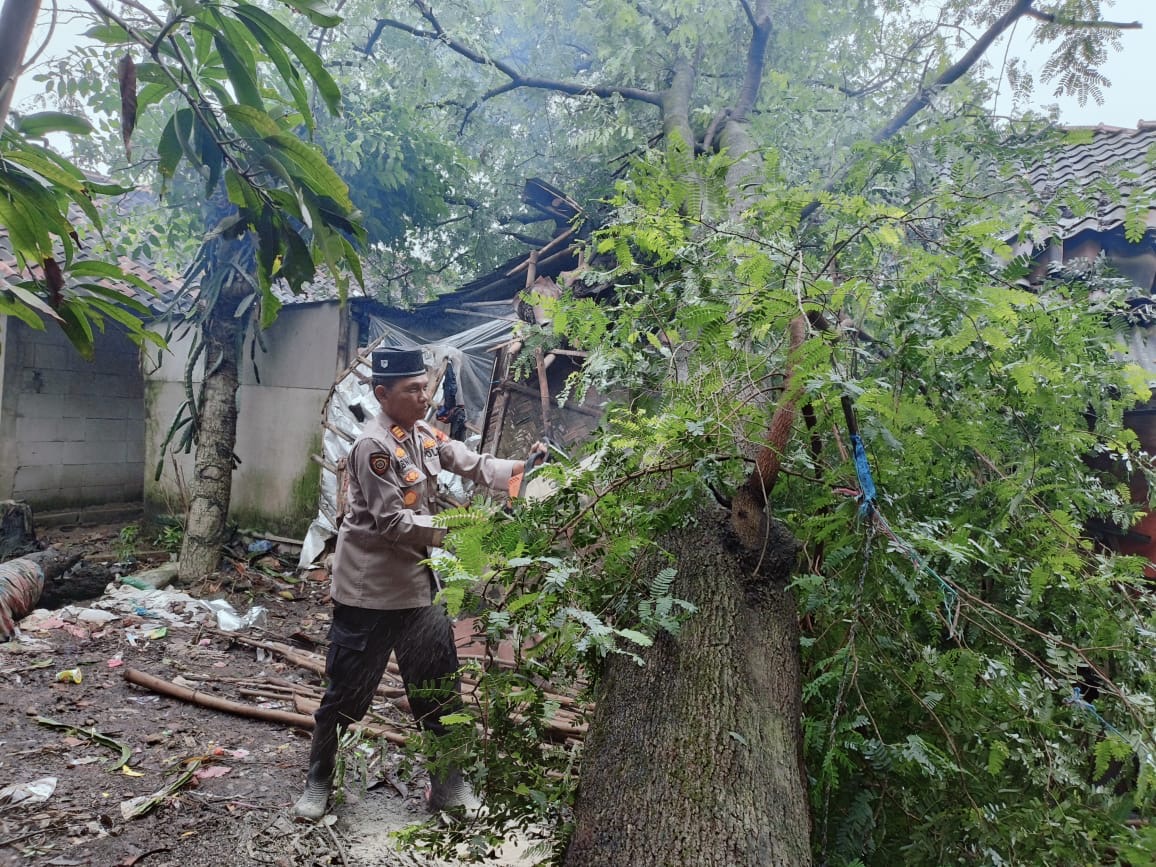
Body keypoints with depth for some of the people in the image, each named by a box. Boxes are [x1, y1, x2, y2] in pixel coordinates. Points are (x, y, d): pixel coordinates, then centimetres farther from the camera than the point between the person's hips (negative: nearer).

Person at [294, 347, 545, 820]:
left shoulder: (425, 435, 5)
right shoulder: (373, 446, -20)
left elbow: (472, 465, 5)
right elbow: (393, 522, -23)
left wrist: (523, 467, -10)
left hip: (417, 585, 8)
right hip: (368, 590, -7)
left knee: (439, 685, 13)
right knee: (347, 690, 8)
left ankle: (448, 783, 28)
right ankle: (318, 781, 30)